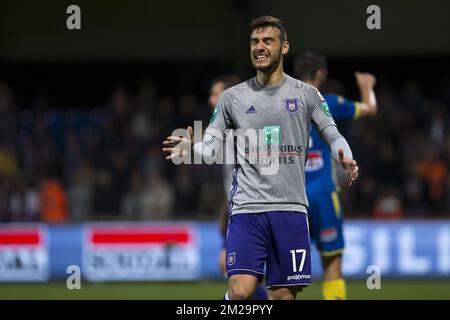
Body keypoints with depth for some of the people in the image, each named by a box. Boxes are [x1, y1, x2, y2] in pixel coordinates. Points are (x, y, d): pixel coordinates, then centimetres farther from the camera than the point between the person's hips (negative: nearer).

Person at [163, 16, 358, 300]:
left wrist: (346, 159, -15)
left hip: (291, 209, 1)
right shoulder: (233, 97, 8)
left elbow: (333, 135, 7)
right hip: (247, 208, -1)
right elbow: (210, 149, 7)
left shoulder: (305, 94, 7)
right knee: (241, 292, -17)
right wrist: (190, 150, -16)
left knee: (284, 296, 2)